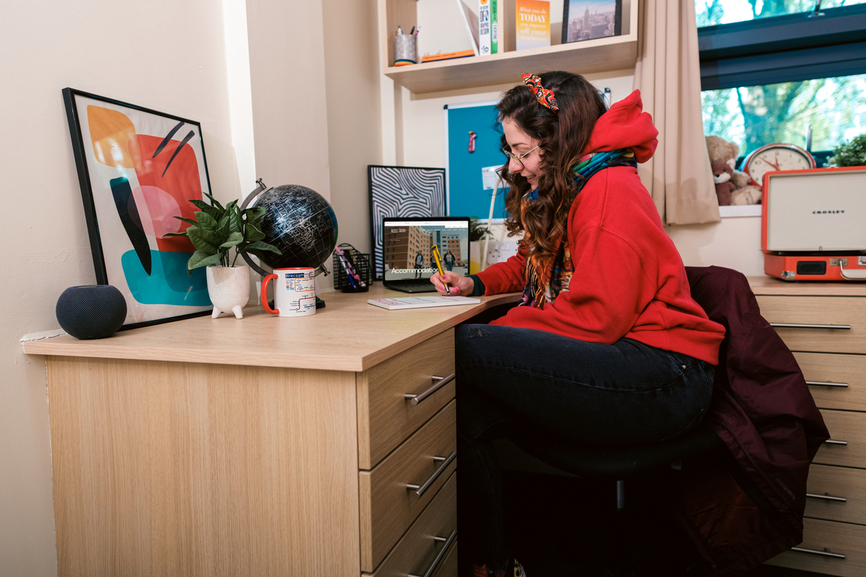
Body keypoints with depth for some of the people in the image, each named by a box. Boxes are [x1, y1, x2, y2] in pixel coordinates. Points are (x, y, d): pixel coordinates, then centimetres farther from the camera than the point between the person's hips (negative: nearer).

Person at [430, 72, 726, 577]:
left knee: (463, 347, -22)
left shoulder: (609, 190, -11)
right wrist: (476, 284, 13)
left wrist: (501, 327, -9)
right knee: (464, 416, -14)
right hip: (608, 362, 8)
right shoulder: (558, 193, 18)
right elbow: (533, 264, 30)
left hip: (660, 377, -8)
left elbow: (595, 318, -16)